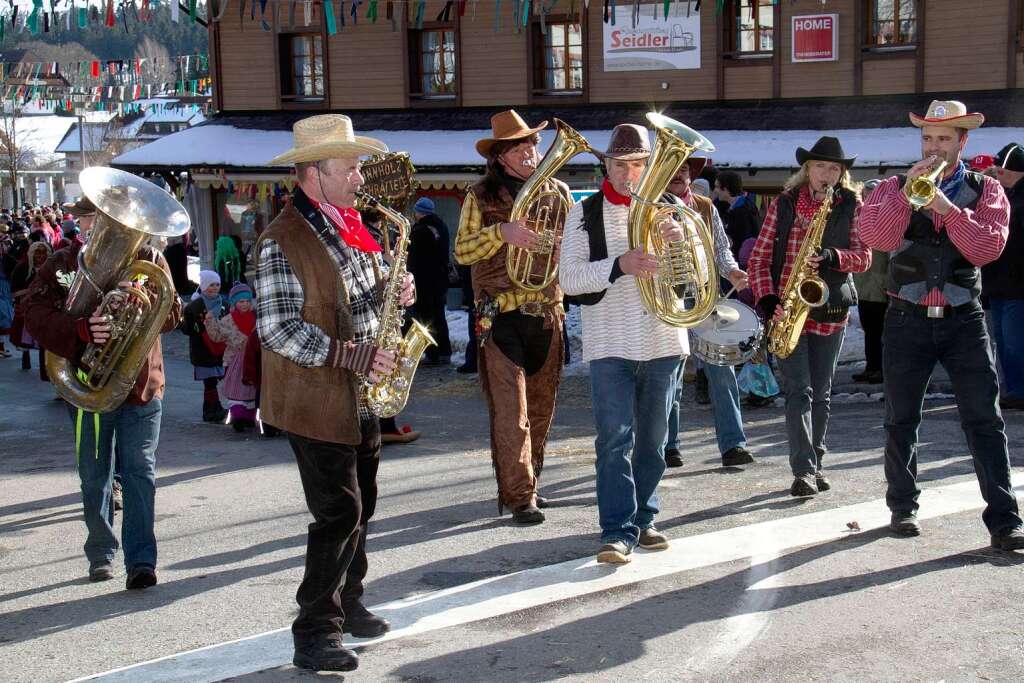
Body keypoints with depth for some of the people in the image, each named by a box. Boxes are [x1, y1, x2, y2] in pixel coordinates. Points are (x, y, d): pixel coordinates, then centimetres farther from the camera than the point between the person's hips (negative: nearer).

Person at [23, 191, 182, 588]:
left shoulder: (148, 259, 5)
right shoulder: (61, 264, 3)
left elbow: (172, 312, 0)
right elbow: (35, 315, -10)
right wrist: (82, 329, -26)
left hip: (142, 383, -1)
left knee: (139, 471, -3)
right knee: (94, 477, 10)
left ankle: (141, 559, -3)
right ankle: (101, 555, 24)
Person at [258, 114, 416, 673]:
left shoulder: (350, 227, 10)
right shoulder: (282, 242, -17)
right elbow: (278, 330, -22)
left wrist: (391, 293, -2)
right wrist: (355, 357, -24)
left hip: (361, 396, 8)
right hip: (317, 402, -8)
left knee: (359, 505, 17)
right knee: (338, 512, -7)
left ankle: (347, 602, 34)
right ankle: (314, 636, 2)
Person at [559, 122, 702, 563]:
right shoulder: (586, 214, 2)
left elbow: (699, 272, 5)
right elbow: (569, 278, -7)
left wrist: (682, 241, -16)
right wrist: (618, 265, -21)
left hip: (663, 342, 3)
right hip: (610, 344, -3)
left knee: (653, 440, 11)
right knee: (615, 439, -10)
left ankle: (642, 519, 23)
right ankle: (617, 531, -9)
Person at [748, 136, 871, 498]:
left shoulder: (851, 206, 4)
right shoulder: (784, 203, 2)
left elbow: (863, 257, -2)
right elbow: (759, 258, 1)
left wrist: (831, 257, -22)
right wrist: (768, 301, -11)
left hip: (830, 310, 2)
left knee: (821, 393, 10)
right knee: (798, 390, -9)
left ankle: (814, 465, 20)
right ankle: (803, 470, -10)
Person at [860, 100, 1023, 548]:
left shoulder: (986, 191, 5)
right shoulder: (894, 188, 6)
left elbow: (988, 248, -12)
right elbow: (876, 238, -12)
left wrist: (947, 207, -21)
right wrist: (907, 191, -20)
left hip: (964, 321, -1)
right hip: (907, 320, 1)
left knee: (984, 419, -8)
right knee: (901, 420, 10)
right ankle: (902, 507, 25)